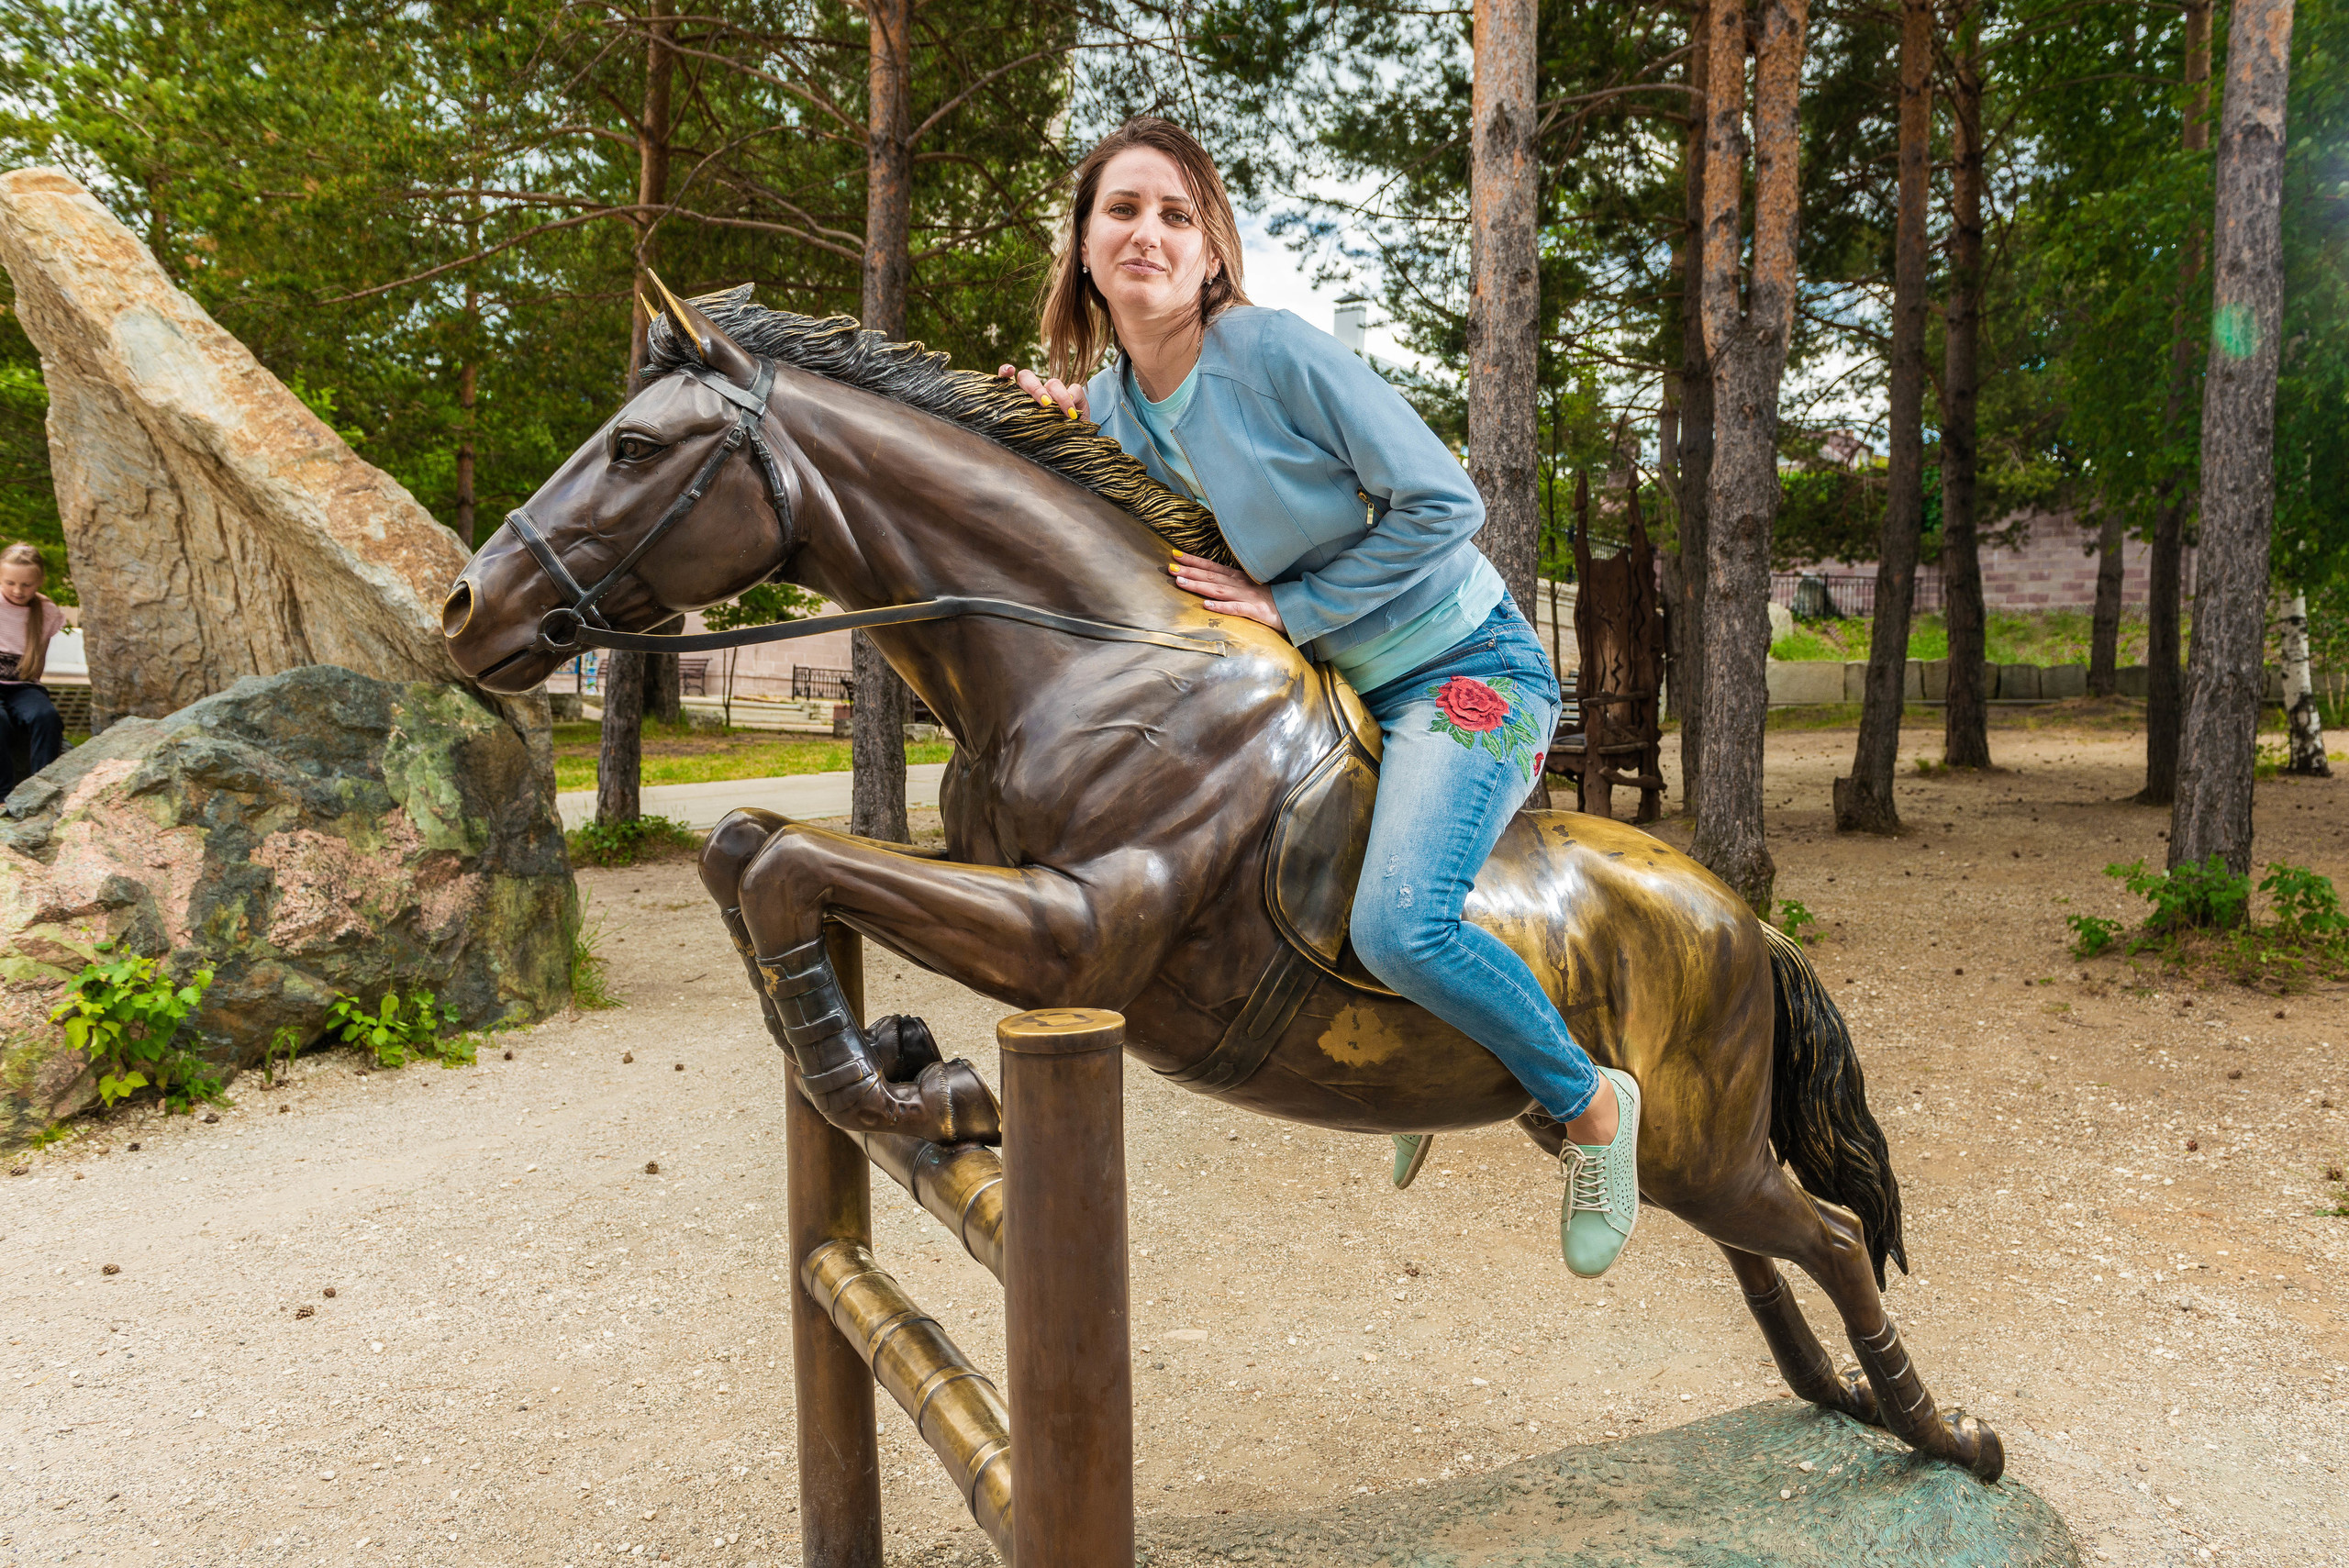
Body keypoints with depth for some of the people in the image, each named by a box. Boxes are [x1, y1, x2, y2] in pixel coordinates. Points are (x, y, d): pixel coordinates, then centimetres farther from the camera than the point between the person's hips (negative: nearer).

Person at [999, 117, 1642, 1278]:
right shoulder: (1109, 400, 1)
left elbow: (1442, 503, -18)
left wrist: (1288, 607, -16)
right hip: (1334, 690, 8)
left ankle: (1589, 1104, 4)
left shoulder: (1278, 351, -19)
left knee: (1396, 928, -27)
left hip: (1468, 668, -8)